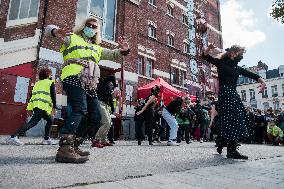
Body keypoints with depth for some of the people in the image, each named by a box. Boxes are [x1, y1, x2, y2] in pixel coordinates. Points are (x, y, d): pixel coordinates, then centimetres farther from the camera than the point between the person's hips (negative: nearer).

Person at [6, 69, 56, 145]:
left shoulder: (37, 83, 26)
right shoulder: (50, 82, 7)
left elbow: (32, 96, 21)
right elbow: (53, 95, -3)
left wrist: (30, 108, 19)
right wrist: (54, 107, -5)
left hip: (36, 105, 8)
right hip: (43, 106, -8)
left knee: (49, 121, 19)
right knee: (32, 122, -15)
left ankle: (46, 139, 17)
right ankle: (14, 136, -25)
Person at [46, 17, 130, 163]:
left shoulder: (97, 48, 33)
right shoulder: (72, 38, 18)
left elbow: (113, 54, 26)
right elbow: (50, 28, 11)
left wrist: (124, 50, 2)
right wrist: (56, 32, -15)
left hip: (89, 84, 7)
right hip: (74, 78, -7)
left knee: (95, 117, -1)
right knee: (80, 109, -30)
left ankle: (73, 146, 7)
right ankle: (65, 149, -34)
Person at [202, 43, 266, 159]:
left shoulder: (237, 68, 21)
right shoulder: (221, 63, 4)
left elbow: (252, 75, 13)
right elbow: (205, 56, -3)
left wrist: (262, 82, -5)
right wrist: (209, 48, -24)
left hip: (234, 94, 8)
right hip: (225, 93, -8)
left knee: (238, 121, 7)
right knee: (232, 120, -13)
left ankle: (222, 144, 21)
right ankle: (231, 150, -8)